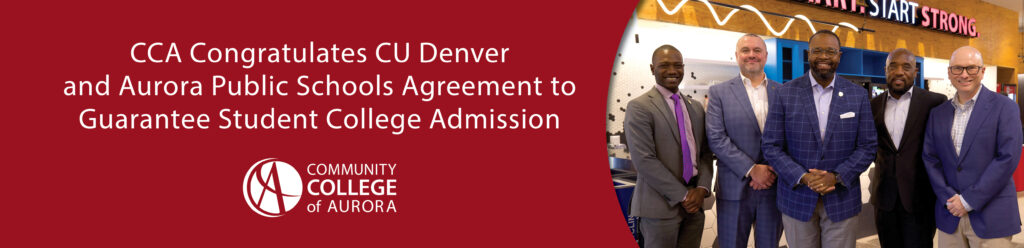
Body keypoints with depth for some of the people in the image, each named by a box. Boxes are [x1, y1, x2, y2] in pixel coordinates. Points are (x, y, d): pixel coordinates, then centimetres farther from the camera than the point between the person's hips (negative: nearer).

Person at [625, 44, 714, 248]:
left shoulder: (696, 107, 14)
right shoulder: (639, 107, -7)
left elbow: (705, 152, 13)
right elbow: (644, 160, -15)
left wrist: (702, 189, -5)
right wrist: (683, 195, -13)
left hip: (694, 204, 6)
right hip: (661, 206, -5)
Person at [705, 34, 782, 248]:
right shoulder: (719, 92, 2)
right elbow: (716, 138, -7)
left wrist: (773, 171, -10)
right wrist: (751, 170, -13)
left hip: (773, 186, 2)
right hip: (734, 188, -2)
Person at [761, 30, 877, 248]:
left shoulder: (858, 95, 2)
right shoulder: (786, 93, -2)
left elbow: (867, 146, 1)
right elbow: (771, 146, -3)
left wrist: (837, 177, -13)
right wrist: (803, 178, -16)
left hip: (841, 200, 1)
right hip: (797, 198, -1)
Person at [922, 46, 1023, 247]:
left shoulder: (1004, 107, -3)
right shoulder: (938, 113, 10)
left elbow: (1008, 158, -10)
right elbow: (930, 158, 7)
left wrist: (968, 201, -12)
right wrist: (949, 198, -7)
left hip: (991, 217, -4)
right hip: (949, 215, 4)